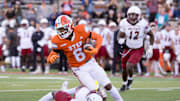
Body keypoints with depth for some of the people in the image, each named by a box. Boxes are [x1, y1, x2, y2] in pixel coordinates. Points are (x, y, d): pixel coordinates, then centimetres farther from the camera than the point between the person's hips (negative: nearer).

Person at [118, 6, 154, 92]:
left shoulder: (143, 24, -18)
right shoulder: (124, 23, -13)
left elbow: (151, 35, -3)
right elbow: (120, 36, -5)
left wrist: (150, 48, -7)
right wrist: (121, 40, -29)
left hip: (138, 50, -3)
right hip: (128, 48, 3)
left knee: (129, 65, -22)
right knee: (124, 68, 13)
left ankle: (130, 79, 10)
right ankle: (124, 84, 42)